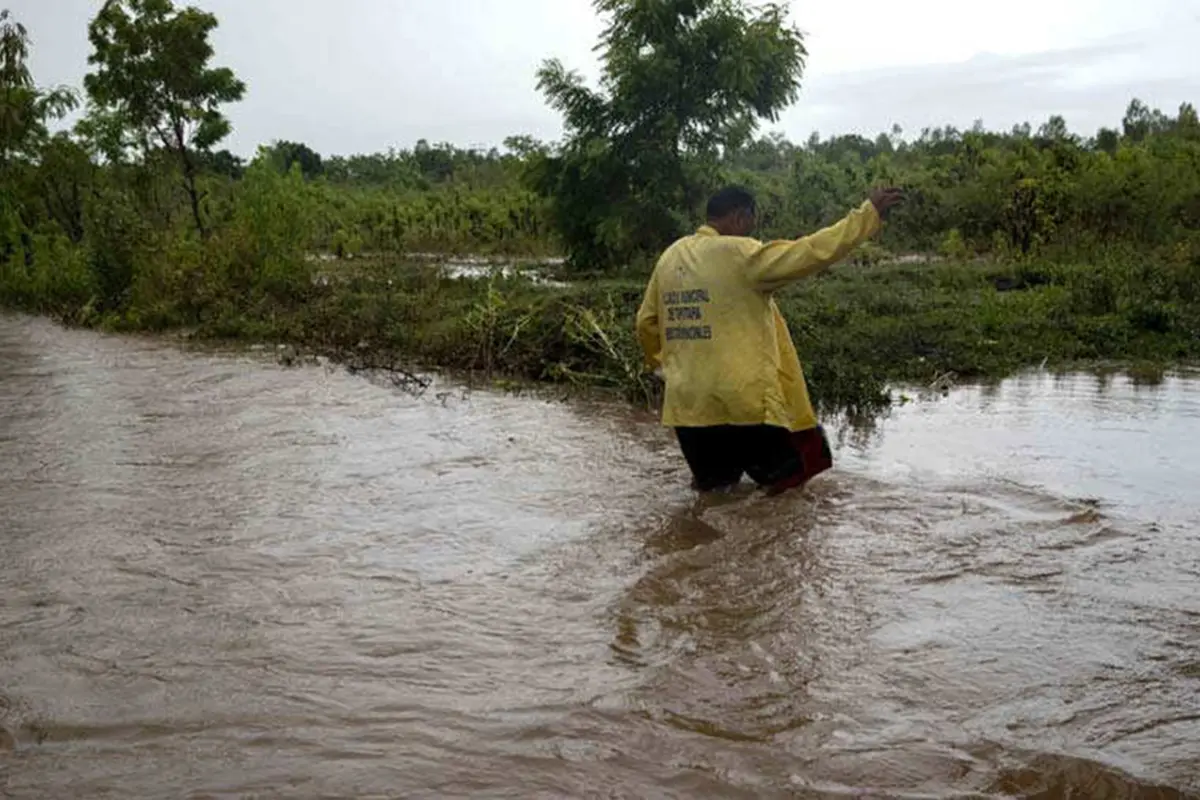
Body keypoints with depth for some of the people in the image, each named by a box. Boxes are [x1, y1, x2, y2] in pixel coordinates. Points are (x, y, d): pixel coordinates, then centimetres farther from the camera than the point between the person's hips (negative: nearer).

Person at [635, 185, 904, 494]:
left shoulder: (670, 257, 8)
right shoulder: (741, 255, -10)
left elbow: (646, 322, 15)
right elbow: (812, 252, -14)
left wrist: (660, 362, 34)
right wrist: (869, 213, -7)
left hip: (686, 405, 5)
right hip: (743, 402, -5)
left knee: (712, 483, 22)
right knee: (785, 479, 13)